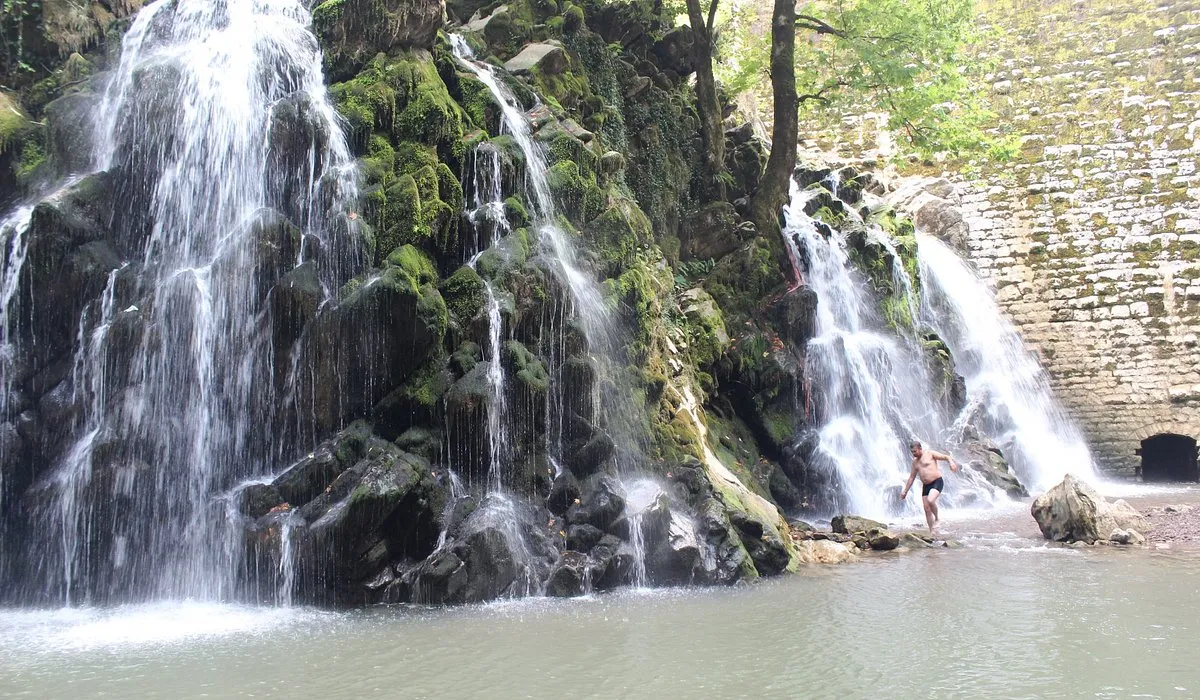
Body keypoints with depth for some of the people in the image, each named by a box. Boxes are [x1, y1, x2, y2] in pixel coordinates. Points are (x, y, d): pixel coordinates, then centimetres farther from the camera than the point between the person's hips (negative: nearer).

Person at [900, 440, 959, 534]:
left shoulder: (930, 453, -3)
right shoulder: (915, 461, 16)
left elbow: (946, 457, -8)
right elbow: (911, 477, 21)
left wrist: (951, 462, -31)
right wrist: (905, 491, 19)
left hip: (937, 482, -7)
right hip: (926, 486, 7)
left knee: (930, 500, -30)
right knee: (927, 509, 1)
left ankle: (936, 519, -5)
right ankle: (931, 532, 7)